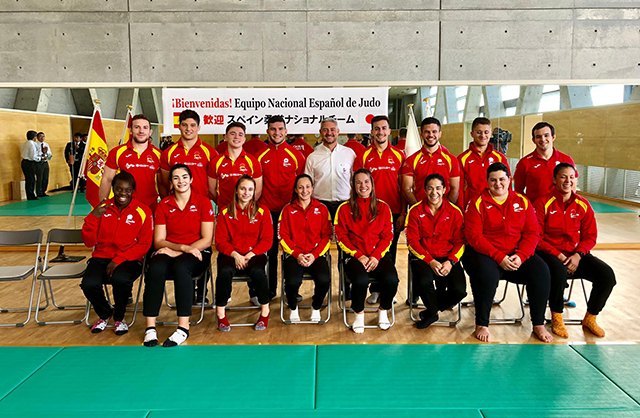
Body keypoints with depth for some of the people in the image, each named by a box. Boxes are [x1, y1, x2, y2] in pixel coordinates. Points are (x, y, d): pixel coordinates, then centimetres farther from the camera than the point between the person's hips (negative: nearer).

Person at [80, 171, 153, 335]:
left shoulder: (143, 211, -3)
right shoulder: (102, 208, 6)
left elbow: (144, 245, -6)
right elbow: (89, 242, 4)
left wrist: (119, 259, -17)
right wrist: (93, 217, -11)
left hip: (129, 260, -3)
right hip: (102, 257, 3)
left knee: (121, 280, -35)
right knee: (89, 284, -27)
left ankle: (119, 318, 0)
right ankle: (105, 314, 11)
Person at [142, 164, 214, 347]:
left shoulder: (203, 202, 2)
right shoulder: (163, 205, 8)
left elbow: (206, 240, -4)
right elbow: (158, 241, 3)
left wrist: (178, 252, -14)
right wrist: (183, 247, -15)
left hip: (196, 253, -2)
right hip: (169, 252, 2)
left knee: (181, 267, -36)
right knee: (155, 269, -32)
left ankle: (183, 328, -32)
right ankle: (150, 328, -29)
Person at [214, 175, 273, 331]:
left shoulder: (262, 211, 4)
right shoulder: (225, 212, 5)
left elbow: (267, 240, 0)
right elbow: (220, 241, 1)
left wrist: (251, 255, -15)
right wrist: (235, 254, -16)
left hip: (254, 254, 0)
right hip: (231, 254, 1)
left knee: (258, 272, -33)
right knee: (225, 272, -33)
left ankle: (265, 312, -11)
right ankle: (220, 314, -13)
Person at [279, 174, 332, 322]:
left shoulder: (322, 209, 9)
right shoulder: (288, 209, 9)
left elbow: (327, 236, 4)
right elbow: (283, 236, 3)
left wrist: (314, 254, -10)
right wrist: (297, 254, -11)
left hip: (316, 255, 1)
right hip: (294, 255, 0)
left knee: (324, 280, -29)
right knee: (293, 281, -30)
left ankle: (316, 308, 5)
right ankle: (293, 309, 6)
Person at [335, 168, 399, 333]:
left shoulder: (383, 207, 9)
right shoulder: (345, 208, 4)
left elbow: (387, 236, 6)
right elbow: (341, 237, 1)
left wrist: (376, 256, -9)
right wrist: (359, 256, -11)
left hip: (379, 255, 2)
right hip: (355, 256, -2)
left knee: (391, 279, -27)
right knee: (361, 280, -33)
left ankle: (383, 311, 5)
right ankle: (359, 314, -1)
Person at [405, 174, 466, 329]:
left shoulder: (455, 211, 2)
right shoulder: (415, 211, -1)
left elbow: (460, 241, 3)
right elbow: (412, 241, -4)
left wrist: (451, 262, -14)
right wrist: (430, 261, -16)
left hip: (448, 258, 2)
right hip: (422, 257, -1)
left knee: (459, 291, -22)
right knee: (424, 281, -33)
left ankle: (430, 311, 12)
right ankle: (433, 311, 3)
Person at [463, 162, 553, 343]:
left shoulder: (522, 202, 8)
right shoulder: (478, 203, -2)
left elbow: (532, 233, 3)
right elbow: (474, 236, -11)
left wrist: (521, 256, -14)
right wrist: (498, 257, -19)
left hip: (517, 255, 4)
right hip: (485, 254, -4)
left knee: (541, 271, -20)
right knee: (487, 274, -35)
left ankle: (538, 325, -3)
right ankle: (481, 325, -16)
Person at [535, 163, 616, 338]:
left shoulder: (583, 204, 5)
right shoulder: (543, 203, -6)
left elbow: (590, 236, 7)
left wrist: (578, 255, -11)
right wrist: (557, 255, -17)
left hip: (576, 253, 5)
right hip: (550, 253, -4)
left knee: (607, 275, -16)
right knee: (559, 272, -37)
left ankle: (590, 319, 8)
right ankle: (556, 319, -10)